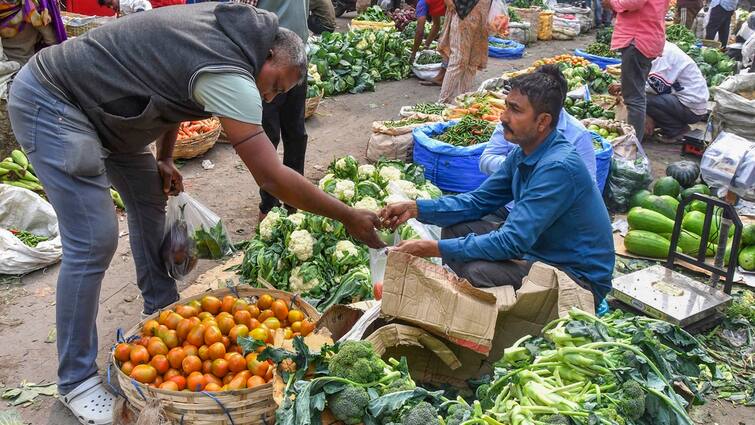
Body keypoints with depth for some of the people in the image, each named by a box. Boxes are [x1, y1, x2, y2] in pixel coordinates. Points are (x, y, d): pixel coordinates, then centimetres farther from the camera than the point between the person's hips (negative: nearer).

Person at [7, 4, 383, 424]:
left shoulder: (225, 31, 1)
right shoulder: (227, 73, -28)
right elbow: (271, 175, -29)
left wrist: (164, 159, 10)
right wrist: (350, 217, -21)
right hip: (51, 103, -10)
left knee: (150, 200, 15)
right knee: (94, 242, -13)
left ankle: (162, 310, 32)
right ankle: (76, 379, 2)